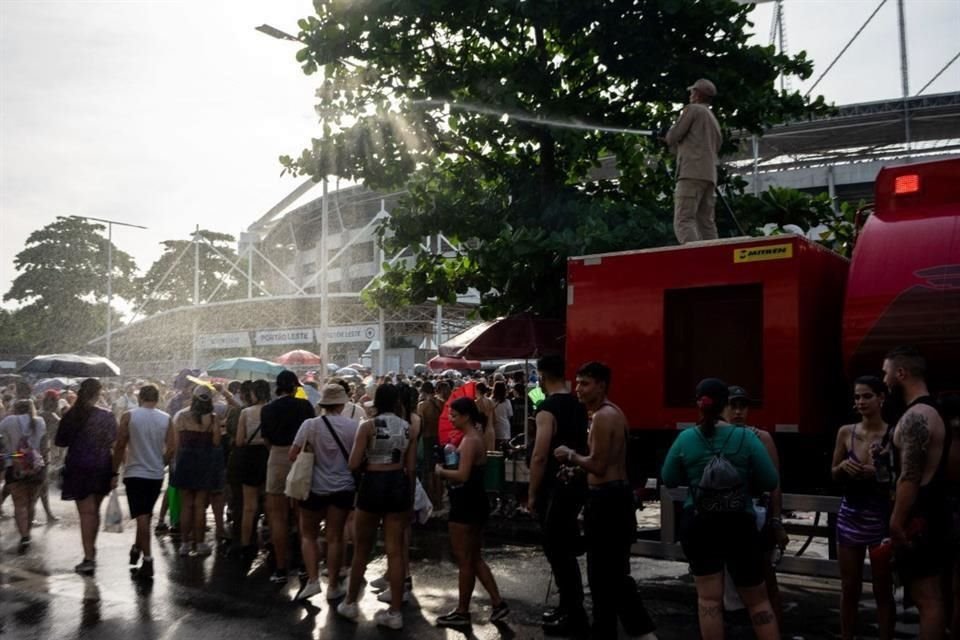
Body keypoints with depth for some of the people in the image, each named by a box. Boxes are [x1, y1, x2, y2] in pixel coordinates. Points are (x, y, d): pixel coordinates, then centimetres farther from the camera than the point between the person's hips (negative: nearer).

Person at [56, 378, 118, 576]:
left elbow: (60, 442, 3)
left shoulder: (71, 415, -4)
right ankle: (91, 551, 29)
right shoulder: (107, 416, -7)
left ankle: (89, 558, -6)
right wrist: (115, 473, -4)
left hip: (78, 467, -1)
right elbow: (114, 445, -8)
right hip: (102, 468, 1)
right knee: (94, 511, 17)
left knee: (86, 513, -1)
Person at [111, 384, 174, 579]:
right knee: (145, 515, 20)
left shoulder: (129, 416, -6)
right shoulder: (166, 419, 1)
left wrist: (115, 470, 4)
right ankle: (137, 549, 32)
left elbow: (120, 446, -6)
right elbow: (171, 448, -1)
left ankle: (147, 562, -5)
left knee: (142, 517, -2)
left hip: (135, 473, -3)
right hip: (156, 475, 3)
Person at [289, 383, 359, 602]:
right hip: (343, 488, 1)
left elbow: (293, 455, -7)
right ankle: (333, 586, 14)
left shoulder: (310, 425, -11)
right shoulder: (354, 426, -8)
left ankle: (312, 580, 5)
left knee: (308, 535, 15)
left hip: (315, 487, -1)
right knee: (335, 537, 9)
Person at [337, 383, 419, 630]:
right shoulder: (409, 429, 2)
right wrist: (410, 498, 13)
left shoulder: (368, 426, -9)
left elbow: (354, 464, -12)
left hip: (373, 485, -3)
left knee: (362, 549, 14)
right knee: (395, 551, 7)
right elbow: (411, 468, 4)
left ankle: (350, 603, 27)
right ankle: (395, 612, 11)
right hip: (399, 485, 3)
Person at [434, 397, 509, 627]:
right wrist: (451, 459, 4)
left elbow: (462, 475, -26)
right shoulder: (476, 437, 14)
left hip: (466, 504, -11)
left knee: (464, 560, 1)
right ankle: (498, 603, 18)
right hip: (474, 502, 11)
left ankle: (462, 613, 12)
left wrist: (441, 471, -12)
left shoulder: (469, 440, -18)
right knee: (474, 558, 17)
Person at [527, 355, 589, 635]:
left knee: (557, 552, -1)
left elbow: (540, 457, -20)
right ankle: (568, 607, 27)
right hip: (576, 482, 9)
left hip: (556, 486, -9)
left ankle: (575, 617, 4)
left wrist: (532, 494, -12)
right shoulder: (578, 405, 9)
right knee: (565, 550, 18)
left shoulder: (548, 409, -16)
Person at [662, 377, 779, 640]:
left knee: (709, 599, 9)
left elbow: (669, 480, 5)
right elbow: (770, 482, -6)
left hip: (699, 526, 1)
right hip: (739, 525, -1)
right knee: (757, 601, 12)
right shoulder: (746, 438, -10)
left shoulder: (685, 439, -6)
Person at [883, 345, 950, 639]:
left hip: (918, 518, -10)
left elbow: (910, 477, -22)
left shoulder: (915, 416, -18)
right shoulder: (928, 411, 14)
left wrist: (897, 524, -18)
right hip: (930, 514, 10)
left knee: (926, 598, -5)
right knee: (929, 595, 15)